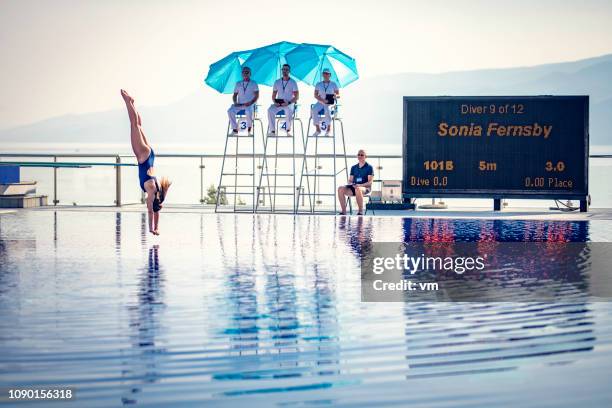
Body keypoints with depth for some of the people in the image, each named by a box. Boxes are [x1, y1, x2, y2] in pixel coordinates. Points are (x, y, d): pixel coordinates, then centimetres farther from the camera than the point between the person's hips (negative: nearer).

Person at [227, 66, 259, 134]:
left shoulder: (253, 83, 8)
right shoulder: (238, 84, 19)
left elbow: (257, 96, 1)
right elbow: (235, 95, 18)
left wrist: (250, 103, -15)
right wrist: (235, 102, -3)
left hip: (249, 105, -3)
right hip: (239, 105, 3)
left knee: (248, 112, -39)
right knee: (230, 111, -29)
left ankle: (249, 127, -11)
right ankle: (235, 129, -22)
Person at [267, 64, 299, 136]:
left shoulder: (293, 83, 4)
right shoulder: (277, 82, 13)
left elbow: (296, 96, 0)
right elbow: (273, 95, 15)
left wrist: (288, 102, -16)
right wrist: (275, 102, -8)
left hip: (289, 103, -3)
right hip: (278, 104, 3)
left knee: (288, 110, -38)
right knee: (270, 110, -30)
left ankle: (288, 129, -18)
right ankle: (272, 130, -28)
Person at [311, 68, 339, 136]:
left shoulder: (333, 84, 10)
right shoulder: (319, 84, 13)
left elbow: (338, 94, 9)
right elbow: (315, 95, 5)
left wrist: (336, 96, -16)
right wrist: (322, 100, -13)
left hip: (330, 103, -2)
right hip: (320, 103, 2)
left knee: (327, 110, -38)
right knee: (314, 110, -31)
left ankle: (328, 128, -23)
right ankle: (318, 129, -27)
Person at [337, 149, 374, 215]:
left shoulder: (369, 167, 3)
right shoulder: (354, 167, 18)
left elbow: (370, 182, -5)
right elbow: (350, 180, 18)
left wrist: (361, 185, -21)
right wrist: (350, 183, -7)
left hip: (365, 188, -5)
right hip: (353, 187, 5)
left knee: (358, 189, -42)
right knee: (340, 188, -23)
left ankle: (361, 211, -31)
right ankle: (343, 211, -25)